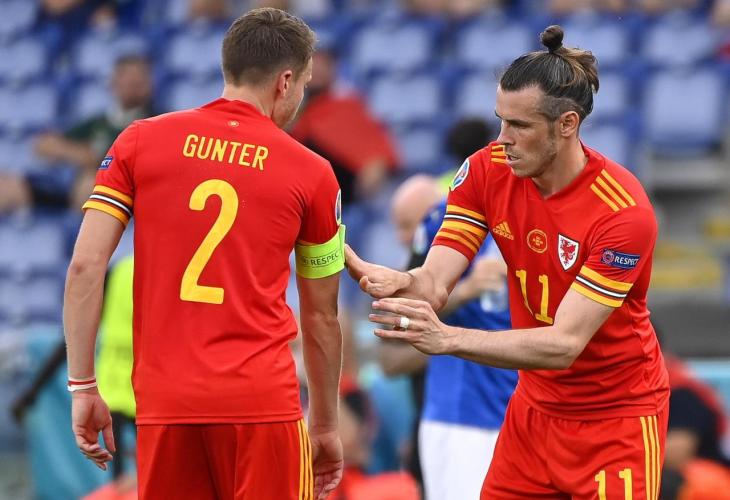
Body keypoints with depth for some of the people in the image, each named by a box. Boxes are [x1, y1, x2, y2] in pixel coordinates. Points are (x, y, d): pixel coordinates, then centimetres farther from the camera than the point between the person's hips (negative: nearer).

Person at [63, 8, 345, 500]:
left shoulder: (141, 141, 7)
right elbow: (321, 319, 13)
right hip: (261, 401, -2)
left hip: (163, 402, 2)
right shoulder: (312, 173, 5)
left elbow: (85, 267, 0)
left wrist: (83, 387, 5)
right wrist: (326, 427, 24)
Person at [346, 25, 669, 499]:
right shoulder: (487, 171, -10)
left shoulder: (624, 211, -27)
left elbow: (564, 344, -30)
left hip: (616, 416, -5)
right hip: (536, 403, 5)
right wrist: (397, 282, -39)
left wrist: (446, 338, -42)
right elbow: (434, 284, -15)